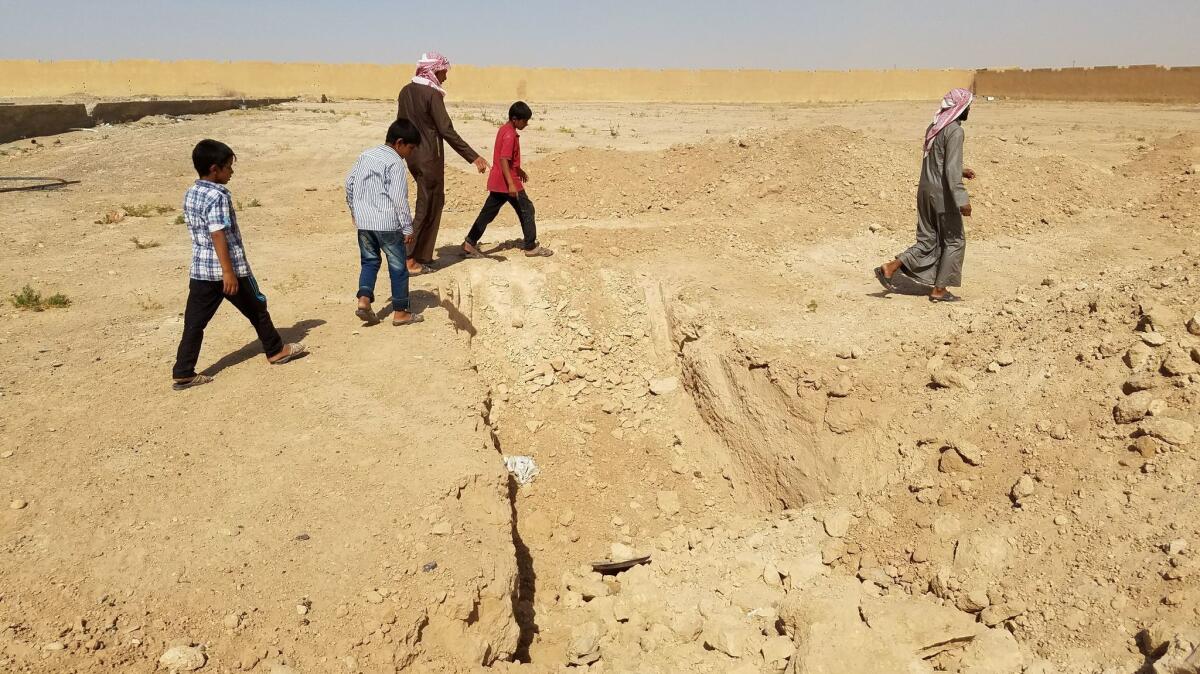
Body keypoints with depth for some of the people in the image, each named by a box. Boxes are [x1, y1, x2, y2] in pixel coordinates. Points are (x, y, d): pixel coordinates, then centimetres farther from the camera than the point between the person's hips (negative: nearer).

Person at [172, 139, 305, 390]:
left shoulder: (190, 195, 11)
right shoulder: (218, 196, -16)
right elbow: (218, 235, -22)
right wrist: (229, 271, -22)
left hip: (200, 269, 8)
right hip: (227, 269, -8)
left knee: (194, 321, 6)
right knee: (256, 308, 13)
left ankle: (183, 373, 5)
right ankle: (276, 350, 29)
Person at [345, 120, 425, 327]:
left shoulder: (365, 156, 10)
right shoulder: (395, 162, -11)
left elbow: (350, 182, 17)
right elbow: (399, 198, -15)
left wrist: (353, 208, 30)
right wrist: (408, 227, -10)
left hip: (363, 221, 7)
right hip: (387, 223, -6)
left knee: (369, 261, 18)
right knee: (398, 267, 5)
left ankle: (363, 300, 0)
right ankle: (400, 313, 11)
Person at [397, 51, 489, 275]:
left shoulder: (406, 91, 8)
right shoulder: (432, 94, -16)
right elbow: (447, 131, -21)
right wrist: (474, 157, -21)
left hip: (412, 155, 8)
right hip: (430, 157, -8)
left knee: (436, 201, 19)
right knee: (426, 207, 1)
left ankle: (423, 255, 21)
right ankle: (409, 259, 2)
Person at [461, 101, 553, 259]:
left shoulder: (504, 129, 13)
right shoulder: (510, 135, -17)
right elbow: (503, 160, -24)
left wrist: (519, 170, 32)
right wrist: (511, 184, -29)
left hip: (497, 182, 9)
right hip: (507, 182, -9)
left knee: (488, 212, 10)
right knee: (527, 210, 2)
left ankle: (470, 243, 9)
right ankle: (530, 247, 8)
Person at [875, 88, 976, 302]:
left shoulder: (933, 127, 11)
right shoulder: (954, 131, -15)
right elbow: (951, 169, -23)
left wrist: (961, 171, 25)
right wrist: (962, 199, -25)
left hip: (926, 190, 8)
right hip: (943, 194, -8)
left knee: (927, 240, 13)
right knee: (954, 240, 7)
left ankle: (889, 268, 1)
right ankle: (939, 290, 11)